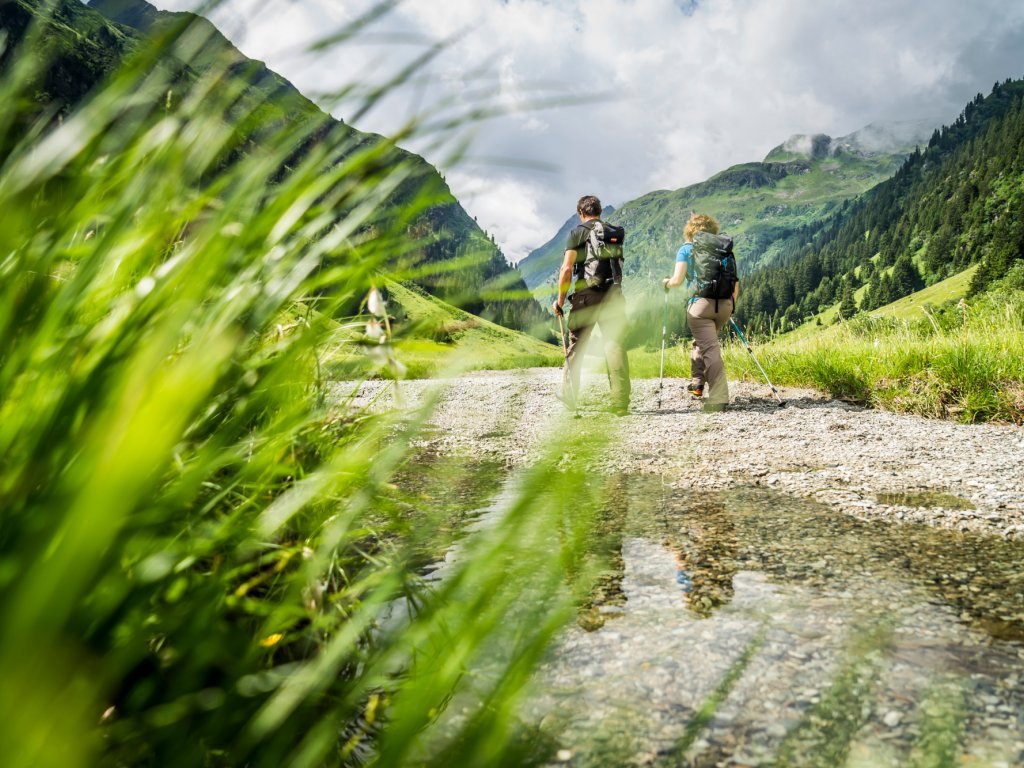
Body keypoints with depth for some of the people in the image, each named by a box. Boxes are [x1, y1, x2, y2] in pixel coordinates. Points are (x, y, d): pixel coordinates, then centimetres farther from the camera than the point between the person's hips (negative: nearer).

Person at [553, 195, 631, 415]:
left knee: (576, 347, 10)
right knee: (615, 347, 1)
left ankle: (569, 396, 18)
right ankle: (620, 403, -3)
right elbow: (620, 266, 15)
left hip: (585, 296, -2)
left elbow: (567, 268, -8)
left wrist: (560, 299, -1)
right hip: (612, 296, 3)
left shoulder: (576, 233, 0)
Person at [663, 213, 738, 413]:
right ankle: (697, 383, 30)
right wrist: (732, 303, 24)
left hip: (700, 303, -5)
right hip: (724, 304, 5)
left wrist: (667, 283, 17)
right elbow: (734, 280, 12)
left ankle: (719, 399, -15)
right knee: (701, 342, 26)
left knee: (710, 349, -8)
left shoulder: (686, 249, 4)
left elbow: (678, 280, -4)